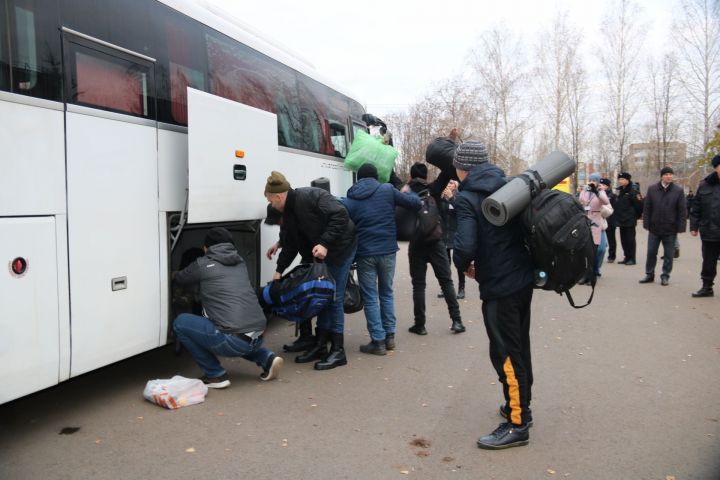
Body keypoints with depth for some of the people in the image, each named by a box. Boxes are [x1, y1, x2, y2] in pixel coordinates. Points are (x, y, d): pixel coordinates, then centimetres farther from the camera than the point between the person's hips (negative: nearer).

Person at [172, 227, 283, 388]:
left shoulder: (203, 265, 3)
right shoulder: (240, 262, 18)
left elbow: (178, 278, 22)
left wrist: (173, 274, 46)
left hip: (235, 340, -7)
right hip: (258, 337, 7)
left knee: (180, 323, 8)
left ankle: (216, 375, 7)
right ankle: (267, 358, 15)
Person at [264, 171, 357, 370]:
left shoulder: (311, 196, -21)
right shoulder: (288, 213, 8)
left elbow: (341, 215, -28)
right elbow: (290, 244, 16)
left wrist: (325, 243, -30)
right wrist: (279, 270, 15)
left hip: (340, 250, -9)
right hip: (320, 256, 9)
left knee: (334, 299, -6)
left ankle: (338, 351, 3)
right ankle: (320, 346, 22)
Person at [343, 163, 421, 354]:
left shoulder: (349, 201, 2)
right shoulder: (387, 190, 0)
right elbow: (415, 203, 1)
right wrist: (408, 194, 22)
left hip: (365, 254, -1)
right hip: (388, 251, 1)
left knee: (370, 298, 7)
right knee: (386, 293, 18)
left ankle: (378, 341, 7)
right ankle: (389, 336, 21)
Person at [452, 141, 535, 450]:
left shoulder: (467, 198, -14)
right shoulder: (510, 187, 7)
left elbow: (465, 246, -25)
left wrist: (464, 266, -4)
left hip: (498, 286, -8)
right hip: (524, 278, 8)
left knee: (506, 354, 2)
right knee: (519, 346, 19)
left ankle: (517, 424, 12)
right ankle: (520, 406, 35)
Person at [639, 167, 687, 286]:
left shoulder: (678, 191, -2)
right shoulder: (652, 189, 1)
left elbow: (682, 210, -2)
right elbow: (646, 208, 3)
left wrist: (680, 227, -7)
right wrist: (646, 224, -2)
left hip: (670, 229, -1)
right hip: (654, 228, 1)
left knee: (669, 254, 6)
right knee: (651, 253, 8)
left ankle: (665, 276, 18)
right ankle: (649, 275, 20)